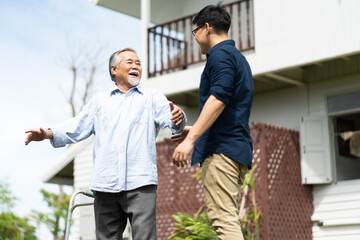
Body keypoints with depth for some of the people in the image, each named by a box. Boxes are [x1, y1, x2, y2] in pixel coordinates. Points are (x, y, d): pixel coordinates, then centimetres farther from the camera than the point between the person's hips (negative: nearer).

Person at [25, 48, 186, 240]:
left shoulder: (152, 97, 15)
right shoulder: (100, 101, 22)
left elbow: (170, 119, -1)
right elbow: (76, 127, 17)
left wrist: (177, 118, -26)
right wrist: (48, 134, 0)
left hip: (140, 182, -3)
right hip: (105, 184, 3)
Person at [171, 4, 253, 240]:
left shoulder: (220, 55, -5)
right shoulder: (238, 57, 25)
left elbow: (218, 99, -20)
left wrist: (190, 139, -23)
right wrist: (195, 132, 35)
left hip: (221, 149, -10)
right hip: (239, 149, 10)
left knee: (223, 218, -14)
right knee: (229, 218, 10)